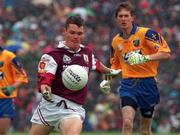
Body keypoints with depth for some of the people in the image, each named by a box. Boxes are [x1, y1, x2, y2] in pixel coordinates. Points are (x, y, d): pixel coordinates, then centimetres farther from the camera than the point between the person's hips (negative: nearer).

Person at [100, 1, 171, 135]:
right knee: (127, 123, -19)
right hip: (128, 84, 3)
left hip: (147, 83, -2)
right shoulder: (116, 41, 9)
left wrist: (144, 58, -27)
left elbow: (166, 53, -15)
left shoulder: (146, 33, -8)